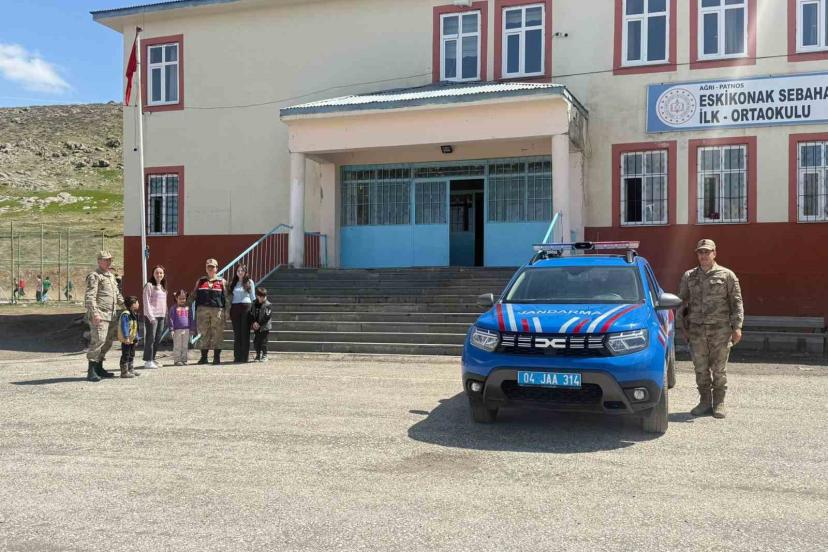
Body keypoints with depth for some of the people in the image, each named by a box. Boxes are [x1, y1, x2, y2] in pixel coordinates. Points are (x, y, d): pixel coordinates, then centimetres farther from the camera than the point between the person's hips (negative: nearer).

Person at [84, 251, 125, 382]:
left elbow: (117, 295, 31)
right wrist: (94, 313, -24)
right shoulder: (94, 276, -6)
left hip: (111, 315, 9)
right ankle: (91, 371, -10)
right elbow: (89, 297, -15)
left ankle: (99, 368, 20)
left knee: (107, 342, 11)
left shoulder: (111, 276, 22)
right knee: (98, 340, -13)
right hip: (99, 315, -9)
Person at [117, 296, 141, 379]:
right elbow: (124, 327, -25)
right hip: (126, 340, -10)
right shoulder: (125, 314, -20)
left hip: (132, 339, 10)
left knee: (131, 355, 17)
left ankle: (130, 370, 27)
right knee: (125, 355, -5)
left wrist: (136, 337, 20)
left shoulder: (134, 315, 13)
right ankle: (124, 372, 0)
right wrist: (126, 337, -27)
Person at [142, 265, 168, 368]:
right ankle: (148, 361, -4)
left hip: (161, 316, 7)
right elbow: (146, 302, -11)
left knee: (158, 340, 8)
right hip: (151, 316, -7)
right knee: (150, 339, -7)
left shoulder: (163, 287, 18)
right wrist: (151, 316, -17)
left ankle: (152, 359, 16)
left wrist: (165, 316, 15)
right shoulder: (149, 285, -5)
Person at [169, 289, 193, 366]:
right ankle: (177, 360, 3)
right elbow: (171, 319, -4)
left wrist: (191, 328, 14)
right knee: (177, 346, -1)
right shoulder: (174, 308, -1)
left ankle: (184, 359, 15)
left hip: (186, 330, 4)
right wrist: (172, 329, -10)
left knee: (185, 346, 8)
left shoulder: (187, 308, 11)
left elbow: (190, 319, 16)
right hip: (177, 330, -4)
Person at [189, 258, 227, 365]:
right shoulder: (200, 281, 16)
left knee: (217, 334, -1)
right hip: (202, 310, 2)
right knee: (204, 333, 4)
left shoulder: (222, 281, 9)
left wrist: (226, 312, -1)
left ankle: (217, 357, 5)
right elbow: (193, 295, 17)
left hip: (217, 310, -2)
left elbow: (226, 297, 6)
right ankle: (203, 357, 10)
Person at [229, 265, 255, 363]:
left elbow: (253, 297, 7)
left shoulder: (250, 282, 7)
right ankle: (237, 356, 6)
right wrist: (229, 310, 9)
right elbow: (231, 297, 16)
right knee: (236, 333, 2)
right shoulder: (233, 283, 16)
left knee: (245, 332, -4)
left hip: (246, 307, -3)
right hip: (235, 308, 3)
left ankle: (244, 356, -1)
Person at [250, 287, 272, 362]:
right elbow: (251, 315, 9)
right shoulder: (254, 305, 8)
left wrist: (259, 324, -15)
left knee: (263, 342, -3)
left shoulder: (267, 305, -8)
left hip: (264, 327, -5)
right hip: (256, 328, 5)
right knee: (256, 342, 9)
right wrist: (253, 323, -8)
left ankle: (264, 356, 8)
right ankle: (258, 356, 22)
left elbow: (267, 316, -13)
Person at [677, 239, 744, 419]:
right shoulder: (689, 276, 10)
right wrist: (681, 327, 8)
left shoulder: (727, 275, 3)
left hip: (720, 330, -2)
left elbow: (737, 302, 1)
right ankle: (705, 402, 16)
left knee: (719, 369, 2)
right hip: (696, 330, 2)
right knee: (701, 369, 5)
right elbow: (681, 302, 14)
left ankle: (719, 403, 13)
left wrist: (737, 327, -8)